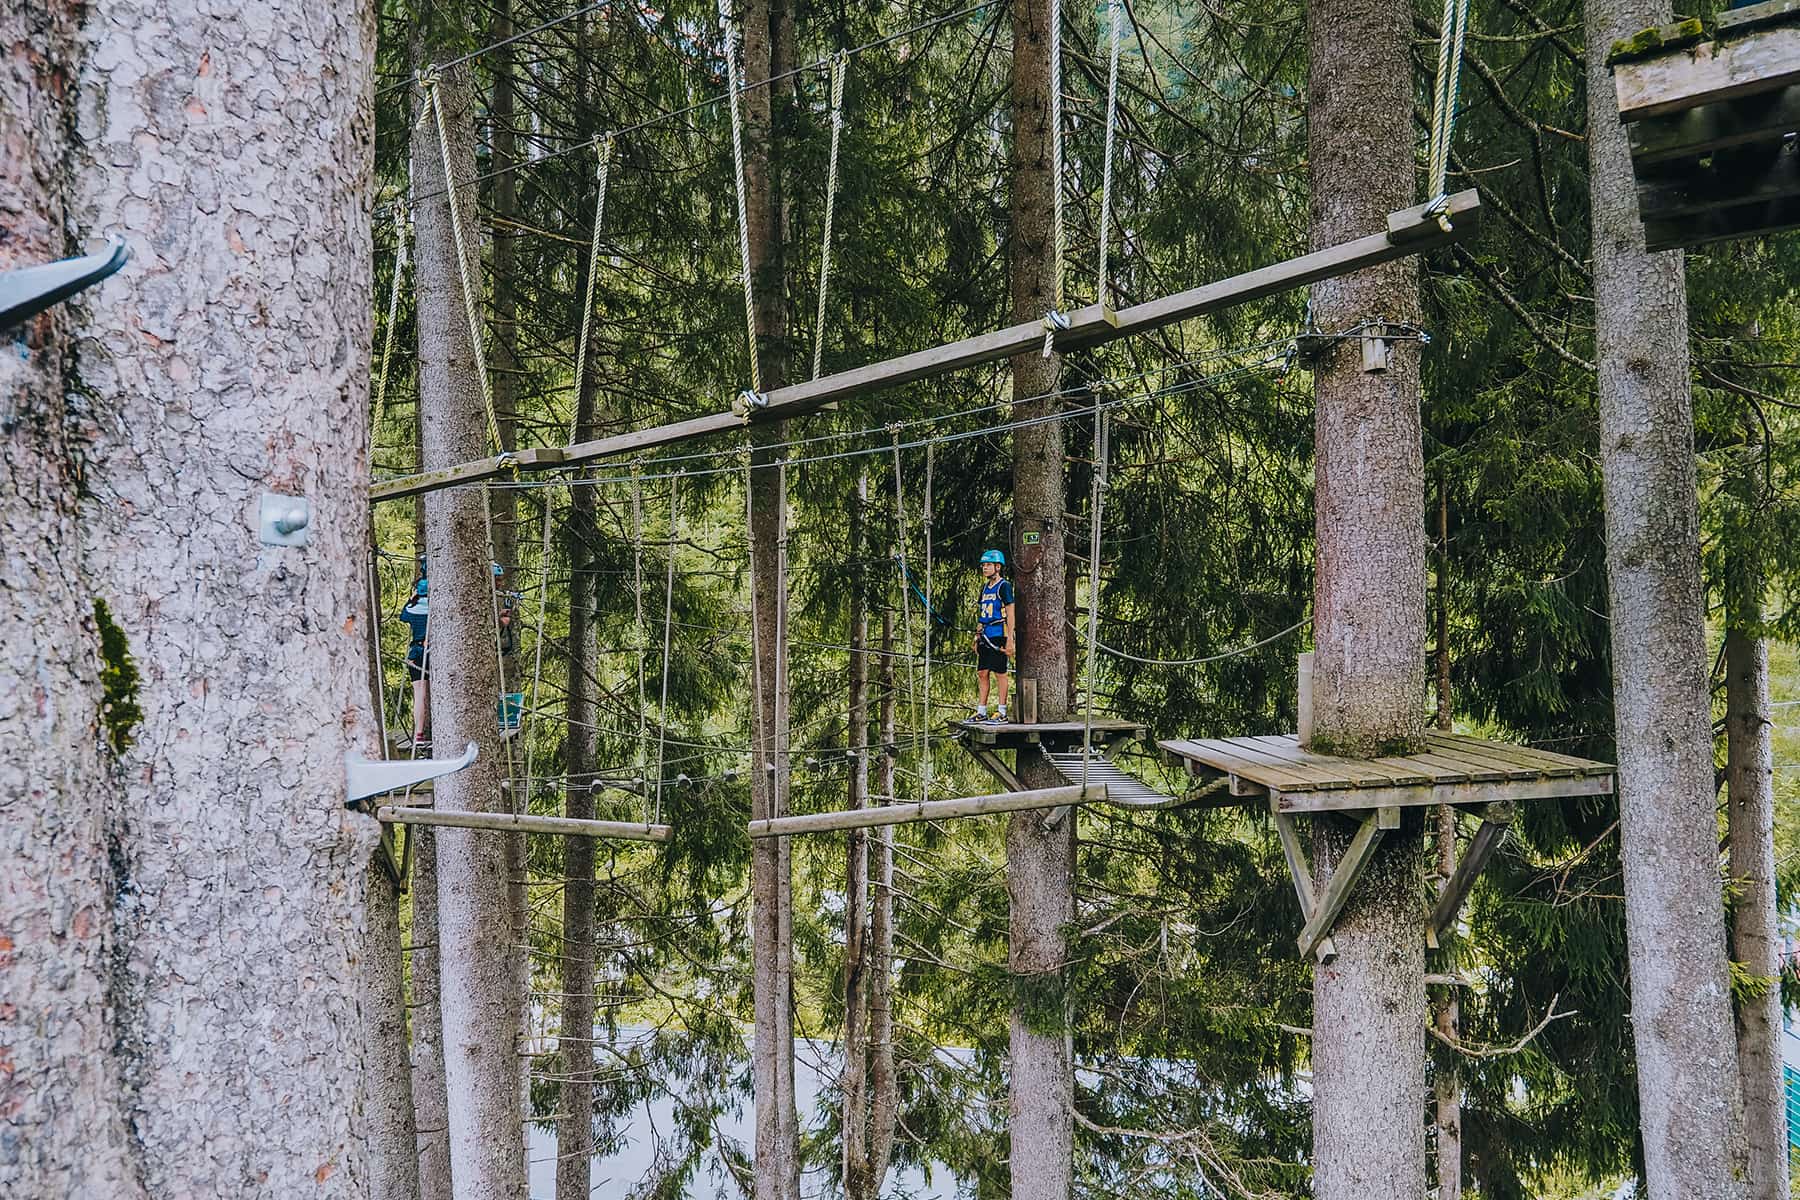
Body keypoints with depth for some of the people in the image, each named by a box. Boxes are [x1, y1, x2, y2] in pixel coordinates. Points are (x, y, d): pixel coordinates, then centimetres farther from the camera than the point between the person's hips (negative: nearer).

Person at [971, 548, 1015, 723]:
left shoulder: (1004, 586, -6)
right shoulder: (985, 587, 16)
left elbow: (1010, 614, -10)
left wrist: (1010, 639, -15)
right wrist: (977, 637, 17)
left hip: (998, 635, -8)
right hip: (985, 636, 8)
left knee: (999, 673, -4)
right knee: (982, 673, 8)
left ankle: (1002, 713, 0)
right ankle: (982, 712, 13)